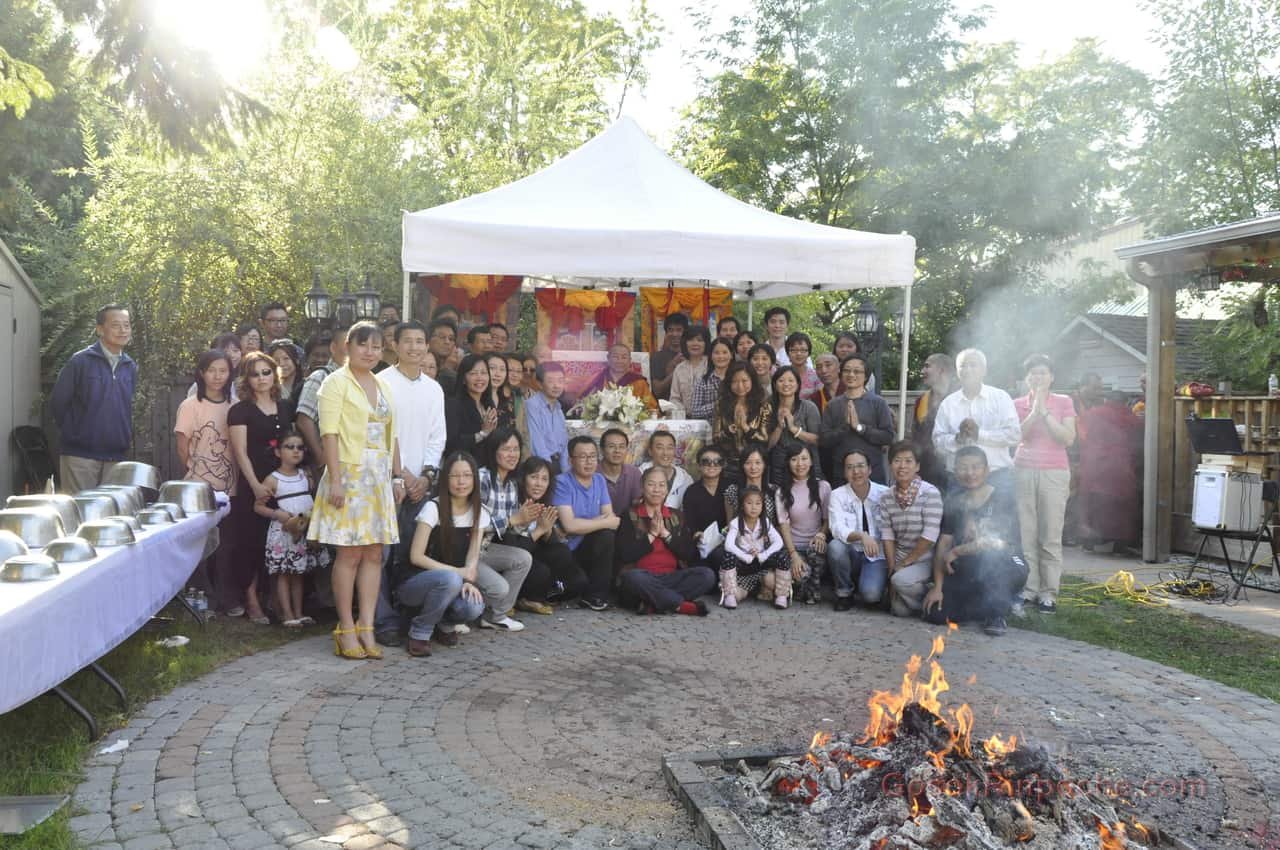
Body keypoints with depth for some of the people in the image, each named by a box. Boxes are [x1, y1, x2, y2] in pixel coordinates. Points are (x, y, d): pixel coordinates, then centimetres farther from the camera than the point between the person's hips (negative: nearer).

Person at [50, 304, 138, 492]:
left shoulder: (130, 367, 9)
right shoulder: (80, 361, -7)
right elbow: (57, 402, -1)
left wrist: (126, 437, 12)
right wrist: (73, 432, 5)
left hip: (115, 456, 5)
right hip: (80, 455, -5)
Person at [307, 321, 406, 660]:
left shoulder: (383, 386, 17)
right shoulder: (336, 382, -3)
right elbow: (330, 433, -10)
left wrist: (397, 476, 13)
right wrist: (335, 479, -17)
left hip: (380, 476, 6)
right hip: (349, 473, -6)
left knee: (374, 553, 4)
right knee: (350, 553, -5)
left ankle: (366, 628, 9)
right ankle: (346, 629, 4)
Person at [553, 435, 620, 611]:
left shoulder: (599, 480, 8)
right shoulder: (562, 483, -13)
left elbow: (610, 516, 2)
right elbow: (570, 525, -22)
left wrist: (587, 524, -18)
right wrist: (605, 522, -13)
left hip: (592, 548, 5)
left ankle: (595, 596, -7)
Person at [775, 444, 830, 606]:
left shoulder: (823, 487, 1)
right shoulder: (782, 491, 1)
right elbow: (784, 524, -6)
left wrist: (822, 534, -18)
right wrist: (793, 554, -18)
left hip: (816, 544, 1)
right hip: (793, 545, -1)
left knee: (816, 548, -35)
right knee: (802, 575, -30)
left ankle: (813, 590, -11)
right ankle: (802, 587, 6)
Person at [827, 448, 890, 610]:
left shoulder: (885, 494, -4)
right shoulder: (838, 495, -4)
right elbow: (837, 529, -19)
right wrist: (861, 535, -38)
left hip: (877, 557, -1)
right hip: (851, 555, 1)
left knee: (871, 594, -28)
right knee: (835, 546, -32)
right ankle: (844, 593, -6)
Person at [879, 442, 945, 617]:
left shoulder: (930, 493, -15)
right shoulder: (886, 497, 1)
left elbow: (930, 536, -18)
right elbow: (887, 536, 0)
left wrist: (905, 563, -13)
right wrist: (892, 568, -9)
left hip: (926, 558, -4)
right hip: (900, 560, 4)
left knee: (901, 580, -31)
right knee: (899, 609, -11)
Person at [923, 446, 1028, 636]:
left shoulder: (1002, 499, -8)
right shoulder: (955, 502, 5)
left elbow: (999, 543, -18)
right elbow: (943, 545, 1)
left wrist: (956, 552, -10)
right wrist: (937, 587, -9)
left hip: (1004, 571, -4)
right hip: (966, 573, 5)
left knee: (992, 554, -39)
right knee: (936, 614, -14)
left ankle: (997, 614, -12)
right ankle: (985, 605, 16)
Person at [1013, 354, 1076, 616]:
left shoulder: (1064, 402, 7)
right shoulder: (1017, 404, 10)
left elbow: (1068, 438, -4)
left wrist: (1045, 412, -9)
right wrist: (1034, 411, -10)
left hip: (1054, 473, -1)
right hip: (1023, 471, 1)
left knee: (1051, 537, -4)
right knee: (1025, 534, -3)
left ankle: (1048, 593, 0)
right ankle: (1028, 589, 5)